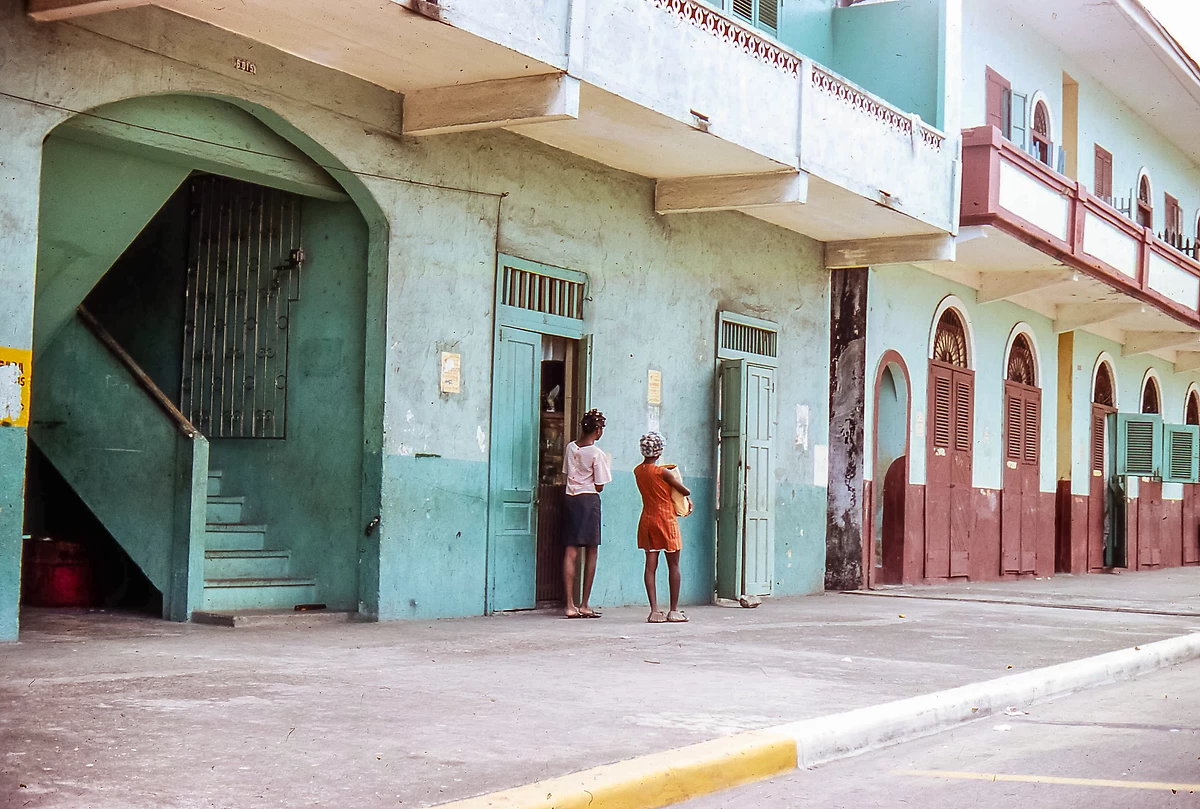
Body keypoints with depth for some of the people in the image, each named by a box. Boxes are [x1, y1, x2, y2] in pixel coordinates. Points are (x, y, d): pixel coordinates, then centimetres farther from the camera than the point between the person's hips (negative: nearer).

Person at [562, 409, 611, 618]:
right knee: (591, 552, 4)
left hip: (571, 498, 5)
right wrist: (606, 466, 10)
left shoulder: (570, 447, 6)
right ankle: (584, 605, 5)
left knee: (572, 552, 2)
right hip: (589, 499, -5)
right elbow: (599, 486, -5)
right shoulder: (597, 453, -10)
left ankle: (570, 605, -4)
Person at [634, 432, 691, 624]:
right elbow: (685, 491, -8)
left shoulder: (637, 471, 2)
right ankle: (674, 611, 6)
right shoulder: (663, 472, -16)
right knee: (673, 565, 5)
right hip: (666, 519, -5)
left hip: (647, 520, 6)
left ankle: (654, 611, -2)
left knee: (651, 565, 3)